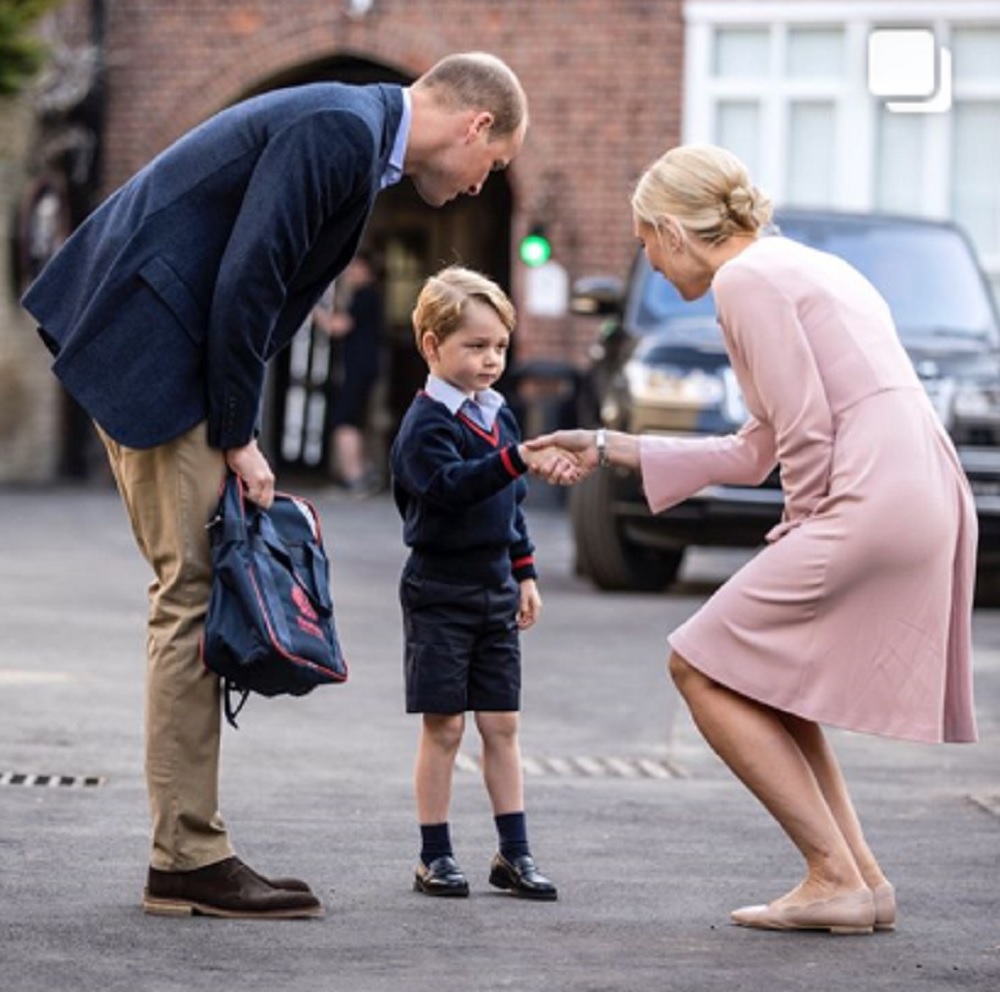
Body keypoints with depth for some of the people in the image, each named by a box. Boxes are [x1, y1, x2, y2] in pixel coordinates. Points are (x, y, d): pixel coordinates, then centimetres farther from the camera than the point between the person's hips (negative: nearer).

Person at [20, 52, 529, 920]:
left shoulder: (352, 132, 16)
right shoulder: (340, 130, -16)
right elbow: (246, 282, -21)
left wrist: (237, 432, 10)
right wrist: (240, 438, -14)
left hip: (171, 342, 10)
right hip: (152, 348, -10)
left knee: (197, 593, 10)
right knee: (196, 589, -8)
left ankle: (189, 852, 13)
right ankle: (189, 860, -4)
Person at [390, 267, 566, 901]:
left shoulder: (500, 416, 11)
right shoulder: (427, 422, -12)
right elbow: (450, 485, -31)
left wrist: (525, 574, 18)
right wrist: (517, 460, -42)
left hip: (494, 588, 6)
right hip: (440, 591, -6)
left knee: (502, 724, 7)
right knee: (444, 727, -2)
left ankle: (515, 853, 11)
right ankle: (436, 855, 6)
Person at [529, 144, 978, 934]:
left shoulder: (748, 280, -5)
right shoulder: (802, 267, 24)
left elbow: (807, 432, -13)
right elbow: (756, 452, 26)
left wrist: (803, 528, 2)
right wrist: (612, 449, 30)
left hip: (870, 507, -10)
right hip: (933, 504, 10)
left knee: (702, 668, 1)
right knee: (762, 677, 21)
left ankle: (836, 879, -2)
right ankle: (863, 878, 14)